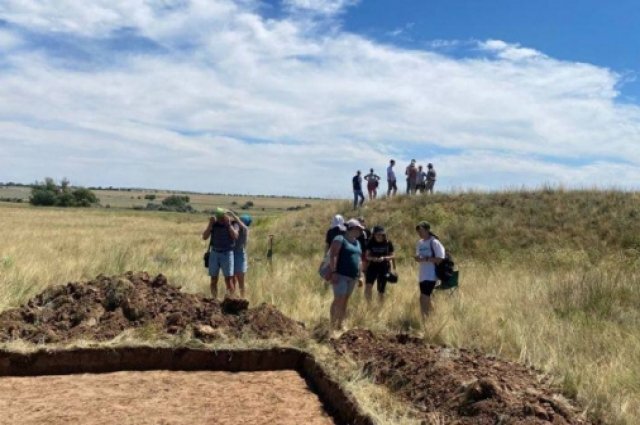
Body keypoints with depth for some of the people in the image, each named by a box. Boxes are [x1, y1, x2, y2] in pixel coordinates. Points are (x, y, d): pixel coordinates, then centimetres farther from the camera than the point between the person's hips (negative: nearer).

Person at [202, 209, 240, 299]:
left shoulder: (234, 224, -2)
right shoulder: (213, 224, 4)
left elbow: (235, 236, -19)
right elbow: (204, 237, -4)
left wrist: (228, 224, -21)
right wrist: (210, 224, -13)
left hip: (227, 254, -3)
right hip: (214, 253, 3)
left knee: (228, 280, -8)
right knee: (213, 280, 3)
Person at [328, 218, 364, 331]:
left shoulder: (357, 243, 19)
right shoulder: (340, 240, -6)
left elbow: (359, 260, 24)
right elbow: (332, 256, -14)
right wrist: (333, 272, -21)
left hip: (352, 277, 8)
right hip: (341, 275, -8)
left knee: (345, 301, 8)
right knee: (339, 300, -12)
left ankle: (340, 325, 13)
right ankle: (333, 325, -8)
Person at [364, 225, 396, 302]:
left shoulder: (388, 243, -1)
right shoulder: (371, 243, 0)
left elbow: (392, 256, 2)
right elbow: (367, 256, 1)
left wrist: (384, 258, -17)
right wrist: (373, 258, -20)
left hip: (384, 268, 0)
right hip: (372, 267, 0)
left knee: (381, 291, 4)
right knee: (368, 286, -19)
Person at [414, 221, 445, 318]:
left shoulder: (434, 243, -12)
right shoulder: (419, 243, 10)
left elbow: (440, 259, -15)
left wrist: (426, 259, -22)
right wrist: (417, 258, -7)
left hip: (431, 275, -8)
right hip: (422, 275, 8)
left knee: (423, 298, -13)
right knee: (426, 298, 15)